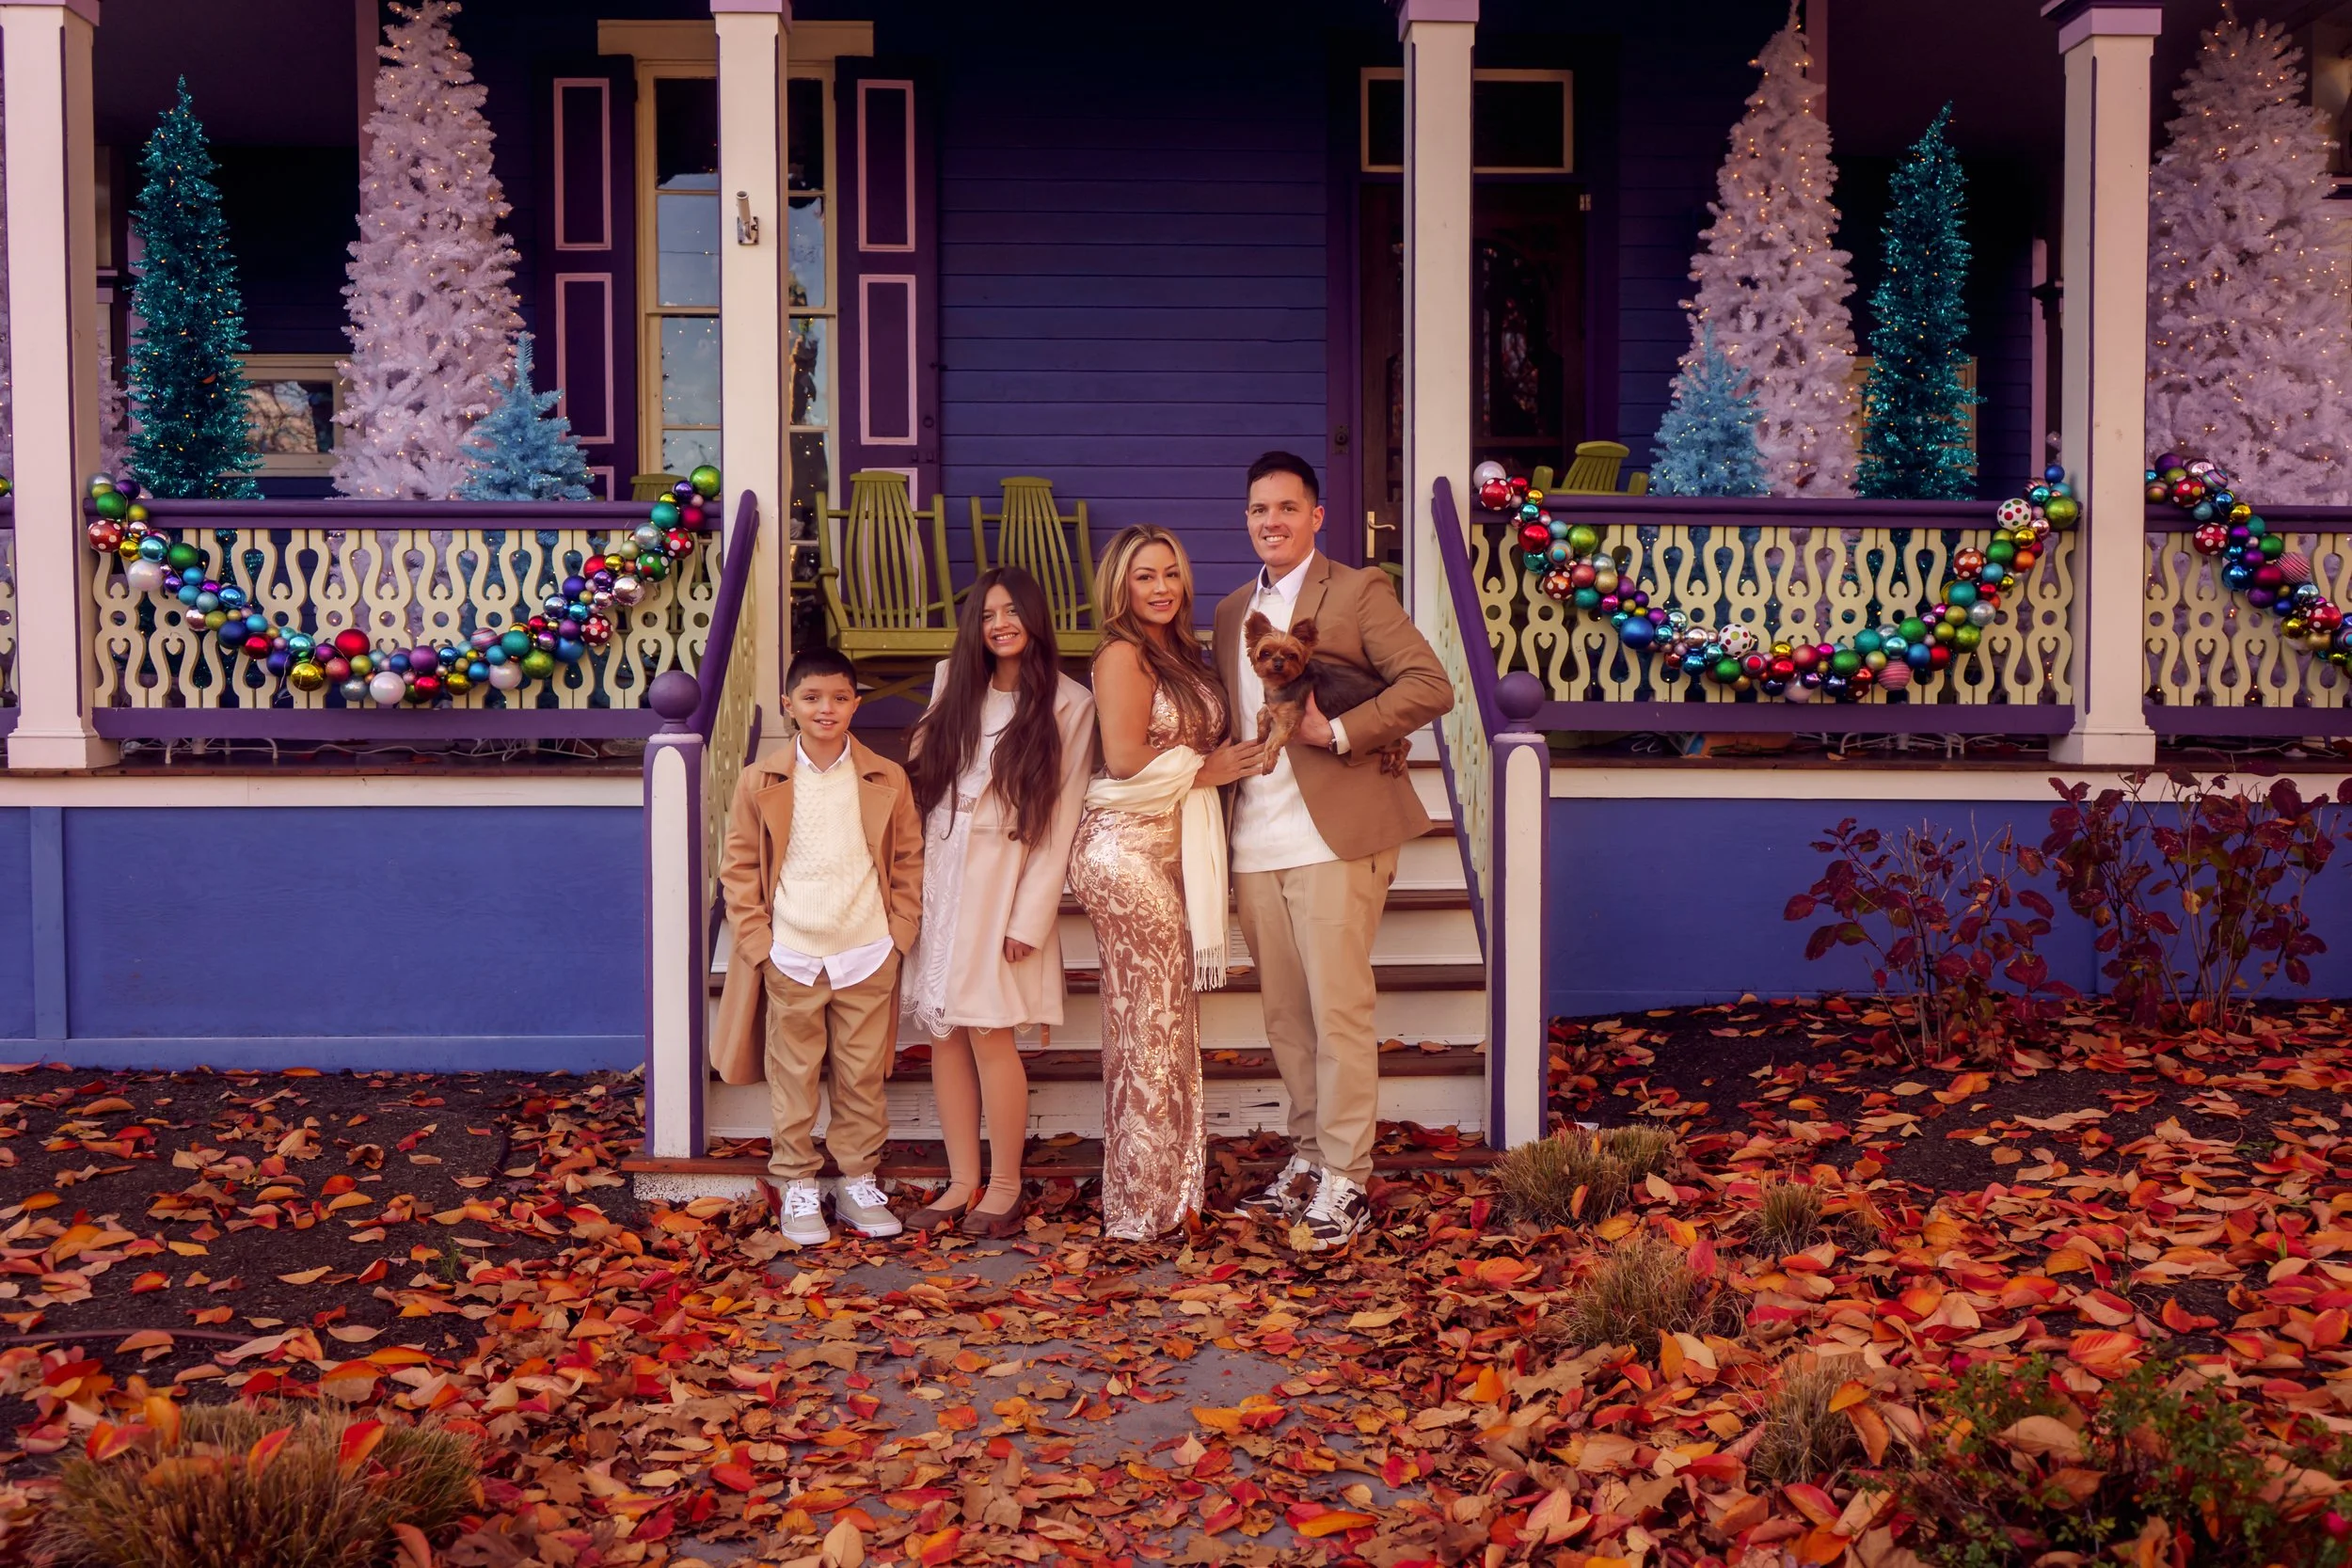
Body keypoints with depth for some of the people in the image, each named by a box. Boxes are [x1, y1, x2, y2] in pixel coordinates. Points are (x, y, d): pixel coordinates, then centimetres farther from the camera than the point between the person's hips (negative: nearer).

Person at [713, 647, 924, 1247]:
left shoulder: (887, 779, 2)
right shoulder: (761, 781, 0)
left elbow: (909, 859, 9)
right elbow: (738, 864, 4)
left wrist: (900, 928, 1)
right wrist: (756, 937, -2)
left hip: (867, 955, 1)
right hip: (791, 957, -1)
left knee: (863, 1077, 8)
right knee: (794, 1078, 6)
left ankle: (858, 1183, 21)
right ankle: (797, 1186, 17)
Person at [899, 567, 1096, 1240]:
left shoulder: (1069, 705, -2)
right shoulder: (953, 683, 12)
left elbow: (1060, 820, -6)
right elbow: (923, 774, 14)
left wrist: (1030, 917, -12)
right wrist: (912, 871, 3)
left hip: (1003, 881, -4)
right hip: (938, 874, 4)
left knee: (989, 1032, -8)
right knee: (945, 1031, 3)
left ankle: (1005, 1188, 4)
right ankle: (962, 1181, 12)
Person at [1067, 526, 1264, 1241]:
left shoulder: (1178, 654, 17)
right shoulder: (1123, 655, -10)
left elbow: (1197, 743, 15)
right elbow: (1125, 757, -18)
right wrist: (1204, 769, -7)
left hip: (1169, 851, 8)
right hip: (1128, 851, -8)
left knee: (1164, 1019, 10)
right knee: (1149, 1023, -3)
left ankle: (1166, 1188, 18)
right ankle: (1143, 1204, 5)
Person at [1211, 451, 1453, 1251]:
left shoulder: (1358, 591, -1)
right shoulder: (1232, 610, 18)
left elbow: (1431, 685, -10)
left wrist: (1340, 731, -17)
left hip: (1334, 839, -6)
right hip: (1255, 844, 6)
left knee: (1338, 1011, -4)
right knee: (1285, 1016, 11)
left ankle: (1345, 1180, 3)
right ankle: (1307, 1157, 22)